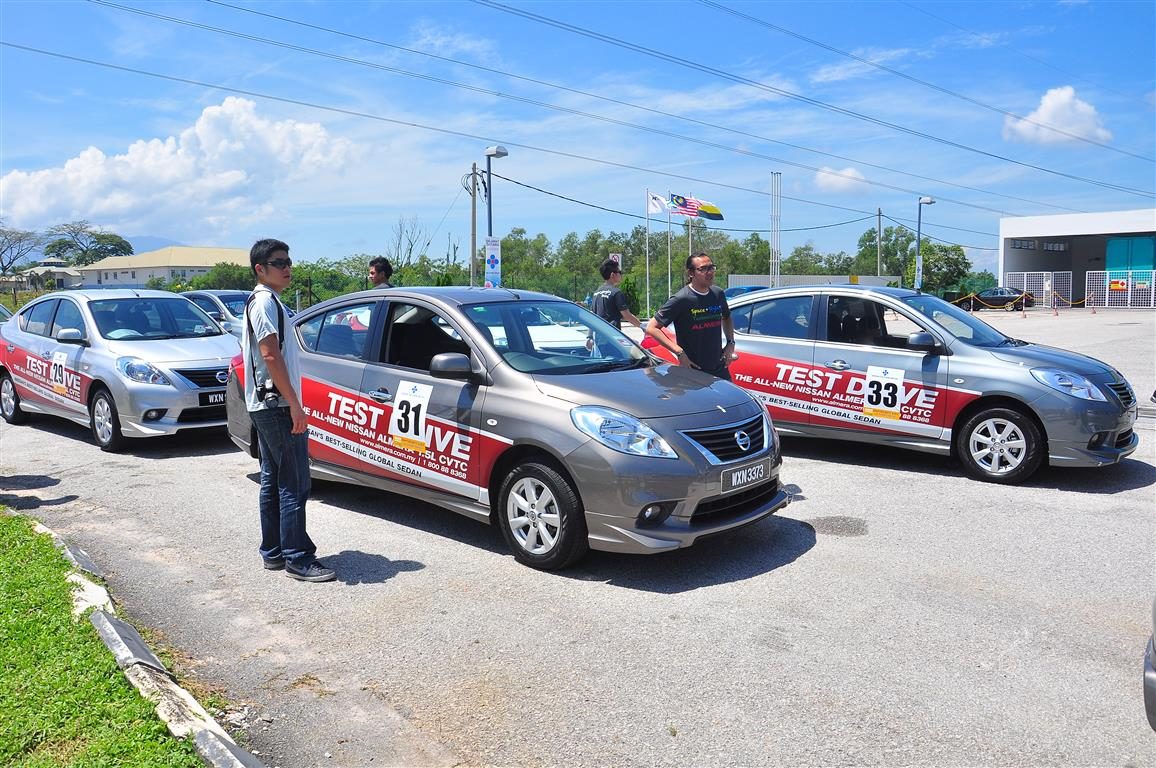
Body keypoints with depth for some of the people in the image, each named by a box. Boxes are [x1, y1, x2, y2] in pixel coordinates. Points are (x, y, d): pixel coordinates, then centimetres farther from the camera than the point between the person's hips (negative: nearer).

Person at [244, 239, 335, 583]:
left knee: (273, 481, 13)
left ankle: (273, 552, 20)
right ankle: (298, 558, -5)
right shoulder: (265, 301, -11)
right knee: (294, 484, -9)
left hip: (264, 406, 11)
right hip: (277, 405, -11)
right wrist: (294, 404, -21)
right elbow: (270, 354, -20)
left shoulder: (261, 301, 21)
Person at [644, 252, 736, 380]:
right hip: (693, 370, -6)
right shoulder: (681, 300, -15)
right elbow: (651, 328, -15)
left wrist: (730, 343, 8)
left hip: (720, 369, 6)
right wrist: (679, 352, -21)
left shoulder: (718, 294, 3)